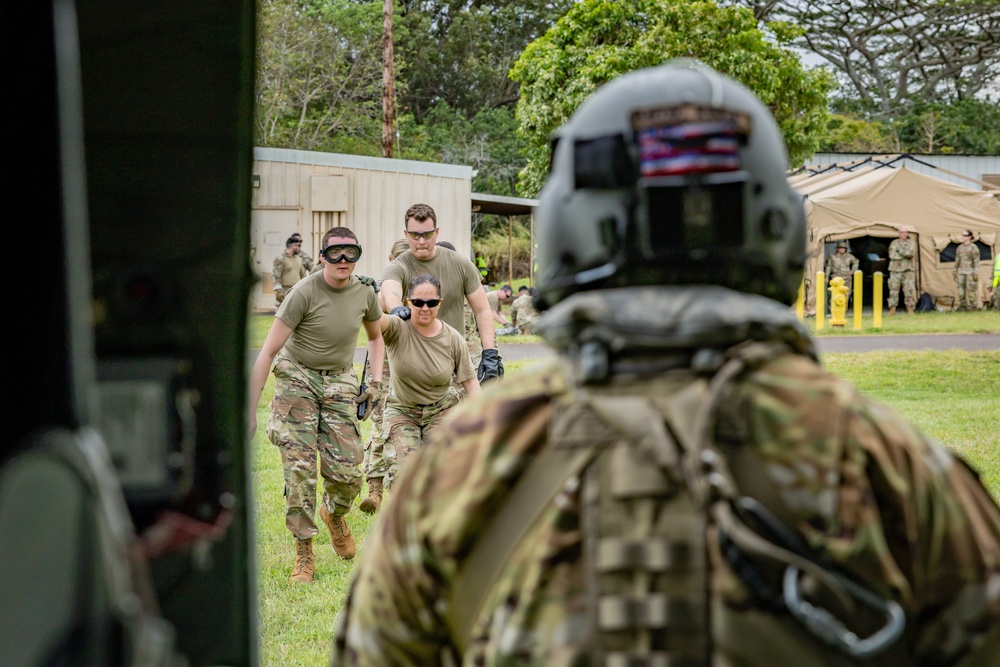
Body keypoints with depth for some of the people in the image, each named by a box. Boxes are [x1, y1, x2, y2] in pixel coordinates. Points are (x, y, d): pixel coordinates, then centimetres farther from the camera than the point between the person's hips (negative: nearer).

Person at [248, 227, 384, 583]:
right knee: (300, 469, -11)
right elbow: (268, 352, -16)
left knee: (346, 472, -6)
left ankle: (334, 513, 29)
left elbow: (376, 337, 21)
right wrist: (250, 411, -19)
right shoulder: (304, 293, -16)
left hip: (340, 383, 3)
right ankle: (304, 551, 3)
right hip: (297, 379, -3)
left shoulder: (364, 293, -2)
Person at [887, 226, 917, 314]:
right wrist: (905, 254, -1)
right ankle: (892, 309, 3)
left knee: (909, 290, -5)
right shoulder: (894, 243, 11)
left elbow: (912, 253, -10)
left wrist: (900, 251, -15)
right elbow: (892, 255, 3)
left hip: (907, 270, -1)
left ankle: (910, 309, 0)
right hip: (895, 269, 1)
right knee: (893, 289, -2)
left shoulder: (911, 243, 6)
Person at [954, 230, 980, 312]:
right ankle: (963, 307, 8)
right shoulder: (960, 248, 12)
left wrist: (976, 273, -15)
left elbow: (976, 261, -9)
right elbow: (957, 260, 17)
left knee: (971, 290, -7)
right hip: (961, 272, 6)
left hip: (970, 272, -6)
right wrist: (955, 272, 15)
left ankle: (973, 308, -2)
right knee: (961, 290, 3)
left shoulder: (973, 247, -7)